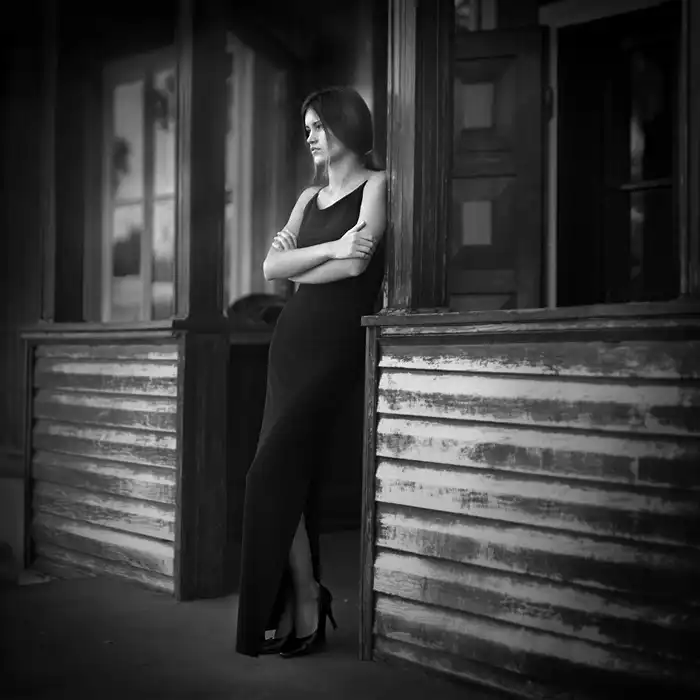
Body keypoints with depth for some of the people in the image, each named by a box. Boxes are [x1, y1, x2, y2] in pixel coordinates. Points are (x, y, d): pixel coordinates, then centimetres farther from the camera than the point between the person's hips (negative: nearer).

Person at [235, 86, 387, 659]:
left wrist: (300, 268, 2)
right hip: (293, 337, 7)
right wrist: (329, 248, -9)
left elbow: (357, 262, -12)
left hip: (338, 341, -7)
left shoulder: (376, 183, 2)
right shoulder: (310, 197, 21)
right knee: (292, 475, 1)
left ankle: (305, 604, -4)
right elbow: (272, 267, 7)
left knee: (273, 472, -15)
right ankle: (296, 610, 5)